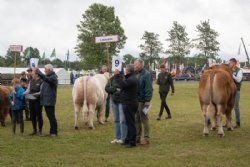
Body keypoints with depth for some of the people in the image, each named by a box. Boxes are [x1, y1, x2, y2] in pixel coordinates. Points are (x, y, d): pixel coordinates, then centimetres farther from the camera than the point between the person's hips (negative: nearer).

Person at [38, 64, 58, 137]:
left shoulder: (53, 77, -12)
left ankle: (54, 132, 1)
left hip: (50, 101, -9)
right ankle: (52, 131, 21)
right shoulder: (47, 76, 17)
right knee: (50, 116, 14)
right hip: (45, 100, 9)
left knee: (52, 117, -5)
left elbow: (47, 79, -35)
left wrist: (39, 73, -38)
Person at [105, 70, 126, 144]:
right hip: (114, 101, 6)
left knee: (122, 120, -6)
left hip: (122, 101, -6)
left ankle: (123, 138, 1)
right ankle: (117, 137, 20)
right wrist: (115, 89, -11)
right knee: (116, 120, 12)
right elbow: (106, 88, 0)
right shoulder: (111, 79, 10)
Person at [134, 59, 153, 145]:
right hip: (136, 100, 8)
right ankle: (137, 137, 21)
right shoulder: (137, 74, 14)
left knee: (144, 119, -2)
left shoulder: (146, 74, -13)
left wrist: (147, 100, -22)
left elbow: (148, 88, -18)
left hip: (142, 101, -8)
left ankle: (146, 138, 6)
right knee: (136, 119, 13)